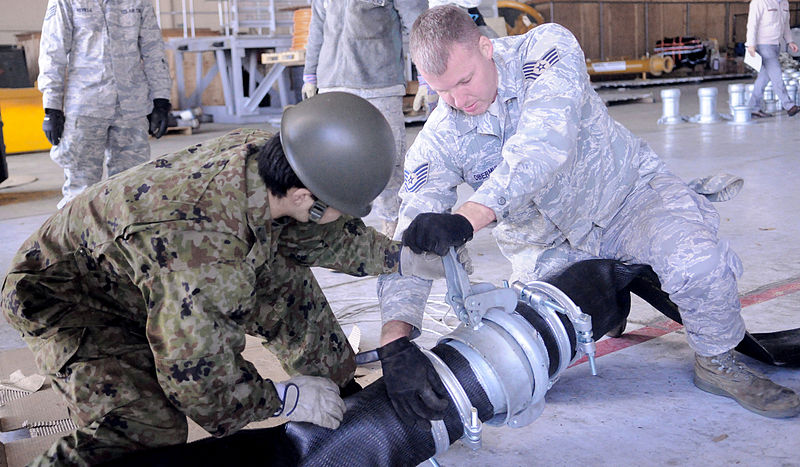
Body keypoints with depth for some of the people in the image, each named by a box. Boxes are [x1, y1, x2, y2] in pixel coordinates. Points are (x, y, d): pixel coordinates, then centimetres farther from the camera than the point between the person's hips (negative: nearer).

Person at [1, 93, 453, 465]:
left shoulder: (261, 151, -20)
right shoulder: (205, 254, -44)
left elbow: (318, 233, 2)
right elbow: (200, 379, -31)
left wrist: (406, 259, 8)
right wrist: (286, 399, -17)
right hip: (66, 296, -7)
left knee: (284, 280, 0)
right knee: (148, 429, -27)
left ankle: (341, 392, 19)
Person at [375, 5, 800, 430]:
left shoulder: (547, 49, -22)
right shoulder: (437, 142, -16)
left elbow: (544, 147, -39)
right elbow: (409, 243, -24)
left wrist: (468, 217, -54)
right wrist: (395, 337, -41)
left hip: (628, 193, -2)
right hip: (547, 249, 3)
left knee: (696, 262, -32)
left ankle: (718, 363, 0)